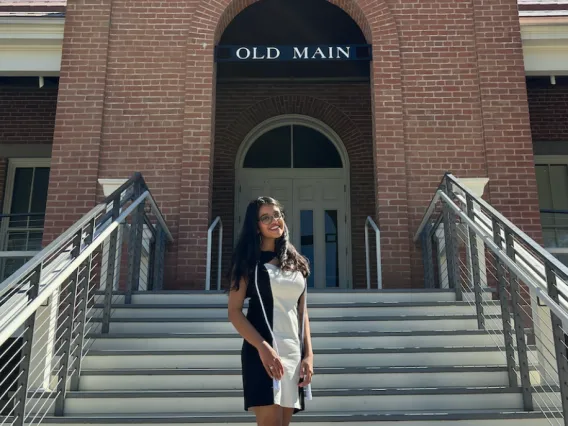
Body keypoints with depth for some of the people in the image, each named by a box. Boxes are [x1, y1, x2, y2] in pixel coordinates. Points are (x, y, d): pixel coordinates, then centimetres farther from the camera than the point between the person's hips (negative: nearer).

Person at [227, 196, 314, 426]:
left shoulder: (296, 263, 17)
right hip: (264, 352, -5)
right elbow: (234, 312, -6)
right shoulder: (250, 261, 2)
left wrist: (308, 354, 6)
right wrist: (263, 347, -18)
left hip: (294, 353, 5)